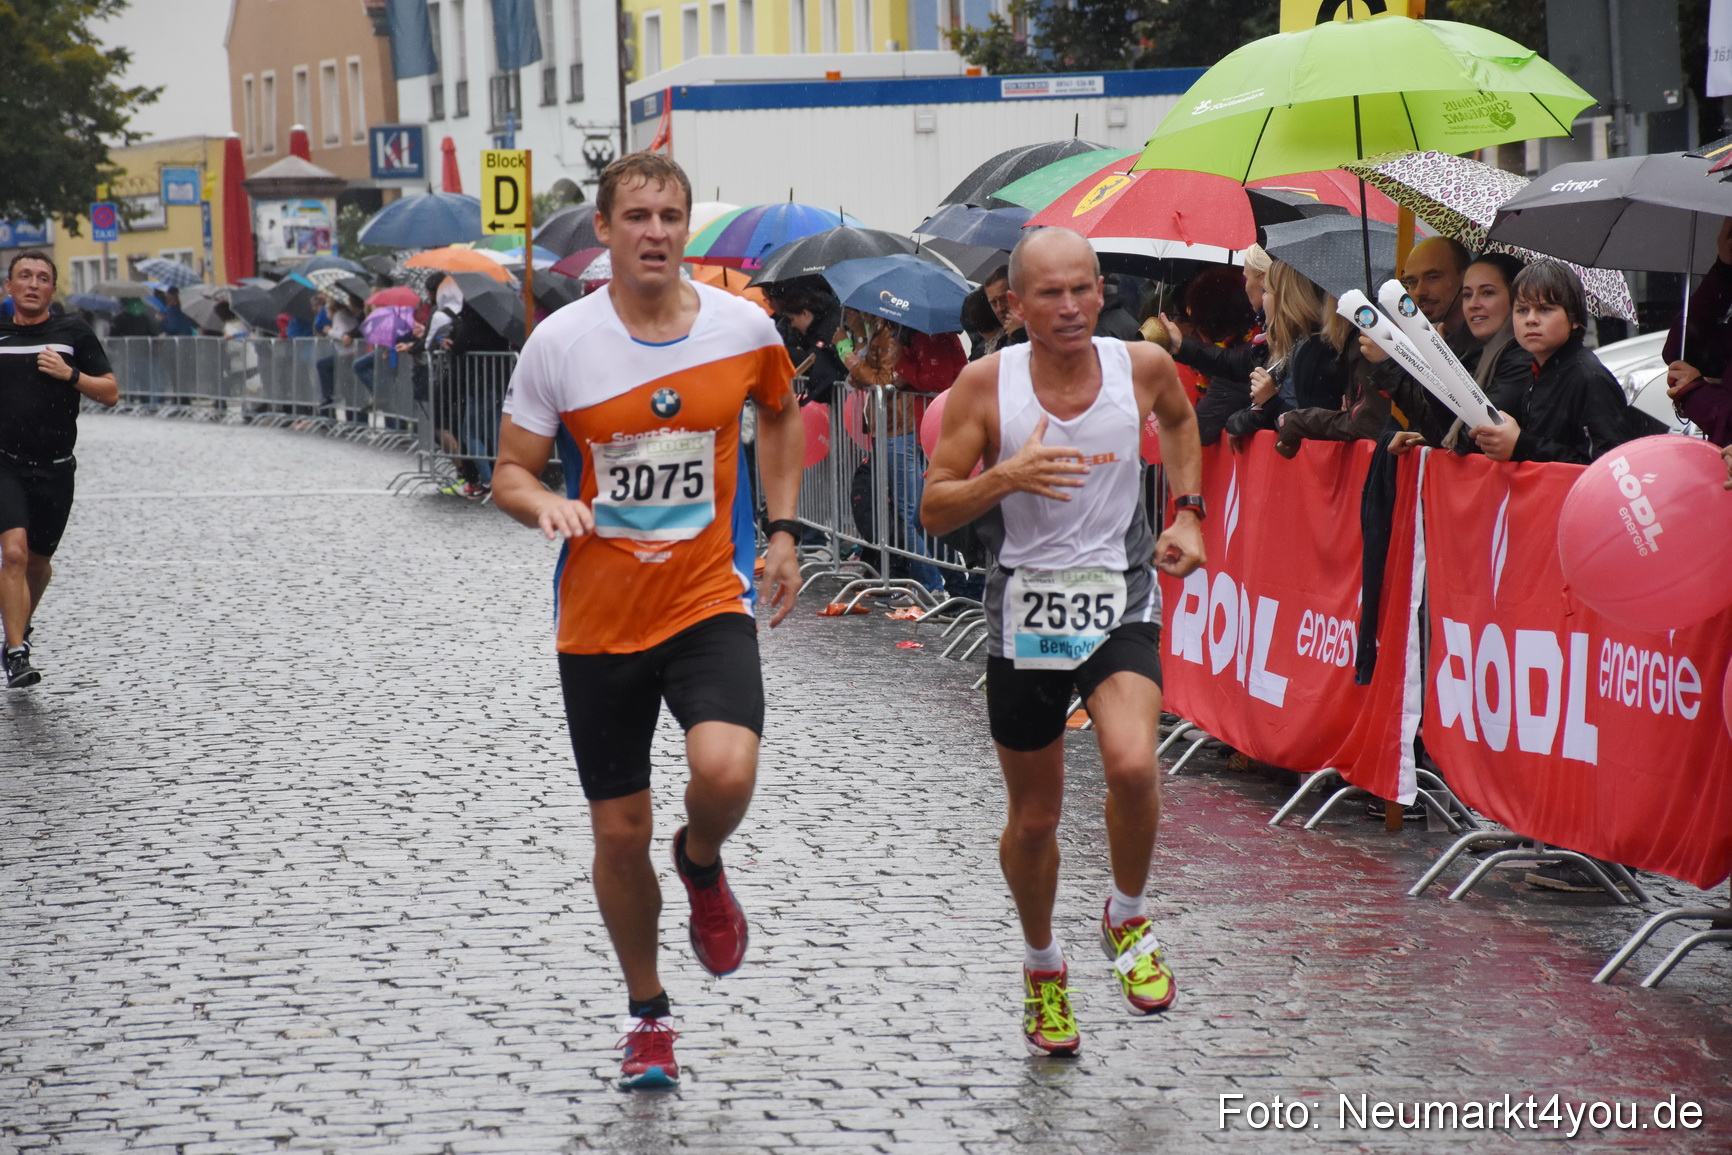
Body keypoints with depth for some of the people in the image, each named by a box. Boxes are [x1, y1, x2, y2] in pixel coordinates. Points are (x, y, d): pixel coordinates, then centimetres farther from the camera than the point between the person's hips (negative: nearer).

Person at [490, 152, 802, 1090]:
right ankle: (647, 1014, 30)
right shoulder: (559, 342, -7)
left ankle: (701, 865, 11)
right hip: (599, 618, 1)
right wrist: (543, 504, -23)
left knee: (726, 772, -27)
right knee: (619, 833, 7)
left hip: (710, 600, 0)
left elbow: (780, 413, 19)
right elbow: (509, 472, 0)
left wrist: (783, 530, 12)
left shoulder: (744, 328, -3)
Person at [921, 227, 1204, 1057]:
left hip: (1120, 603, 0)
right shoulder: (986, 385, -10)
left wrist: (1187, 513, 10)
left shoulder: (1142, 367, -5)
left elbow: (1179, 418, 21)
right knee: (1034, 817, 11)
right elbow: (935, 510, -8)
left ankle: (1126, 919, 4)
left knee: (1133, 768, -25)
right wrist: (1006, 476, -26)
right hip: (1025, 608, 0)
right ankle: (1042, 966, 38)